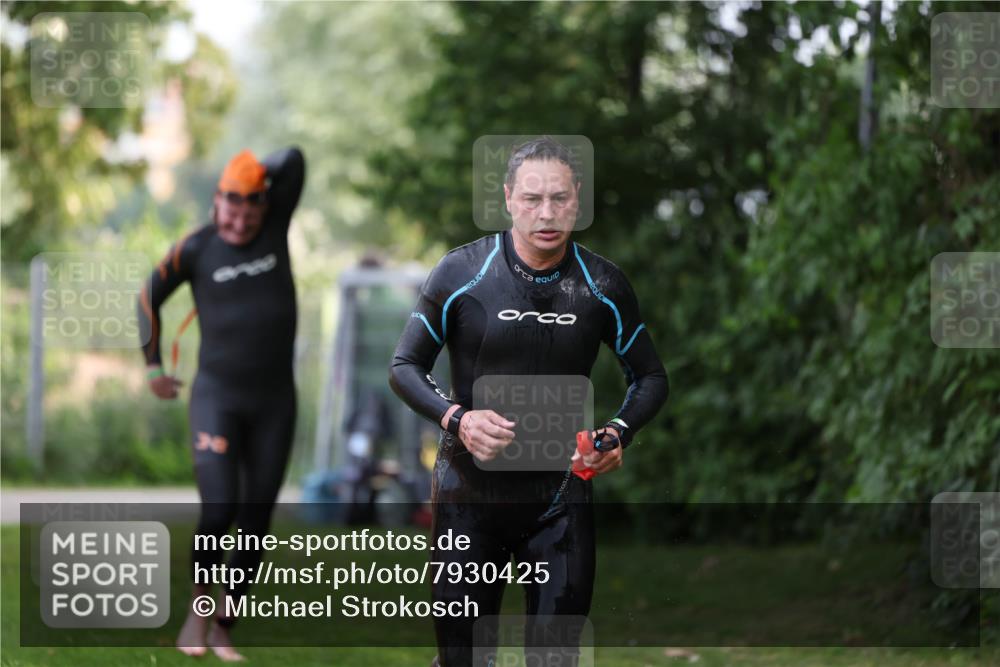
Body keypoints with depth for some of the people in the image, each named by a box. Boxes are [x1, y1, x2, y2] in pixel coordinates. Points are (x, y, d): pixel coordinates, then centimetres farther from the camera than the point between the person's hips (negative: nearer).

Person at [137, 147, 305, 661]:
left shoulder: (273, 227, 1)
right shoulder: (196, 247, -5)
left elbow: (294, 161, -5)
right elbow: (150, 296, 9)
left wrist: (256, 174, 5)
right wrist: (153, 366, 10)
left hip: (275, 402, 3)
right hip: (217, 399, -3)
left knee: (256, 522, 3)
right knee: (218, 512, -16)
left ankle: (222, 631, 15)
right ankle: (196, 612, 8)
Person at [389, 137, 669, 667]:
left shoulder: (602, 285, -2)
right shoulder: (462, 272, -8)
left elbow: (651, 378, 10)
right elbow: (405, 367, 0)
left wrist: (618, 433, -11)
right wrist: (456, 419, -19)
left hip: (560, 498, 1)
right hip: (470, 489, -1)